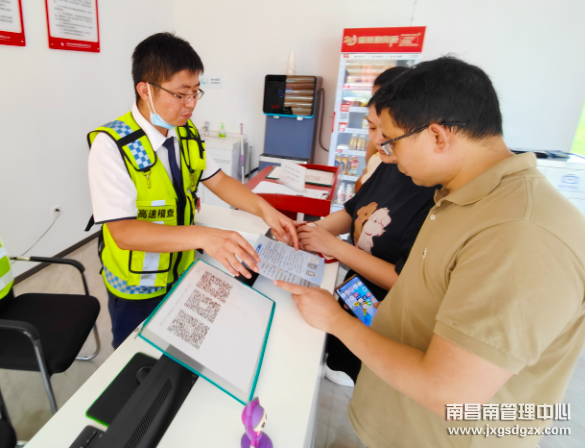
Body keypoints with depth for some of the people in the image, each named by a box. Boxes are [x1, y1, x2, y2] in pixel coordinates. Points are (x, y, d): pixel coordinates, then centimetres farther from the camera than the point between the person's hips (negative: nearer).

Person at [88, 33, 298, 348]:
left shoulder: (186, 134, -4)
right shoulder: (112, 145, -24)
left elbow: (218, 180, 1)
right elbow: (124, 232, -30)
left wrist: (264, 209, -15)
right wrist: (203, 236, -43)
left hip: (182, 273, 5)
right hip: (137, 291, -5)